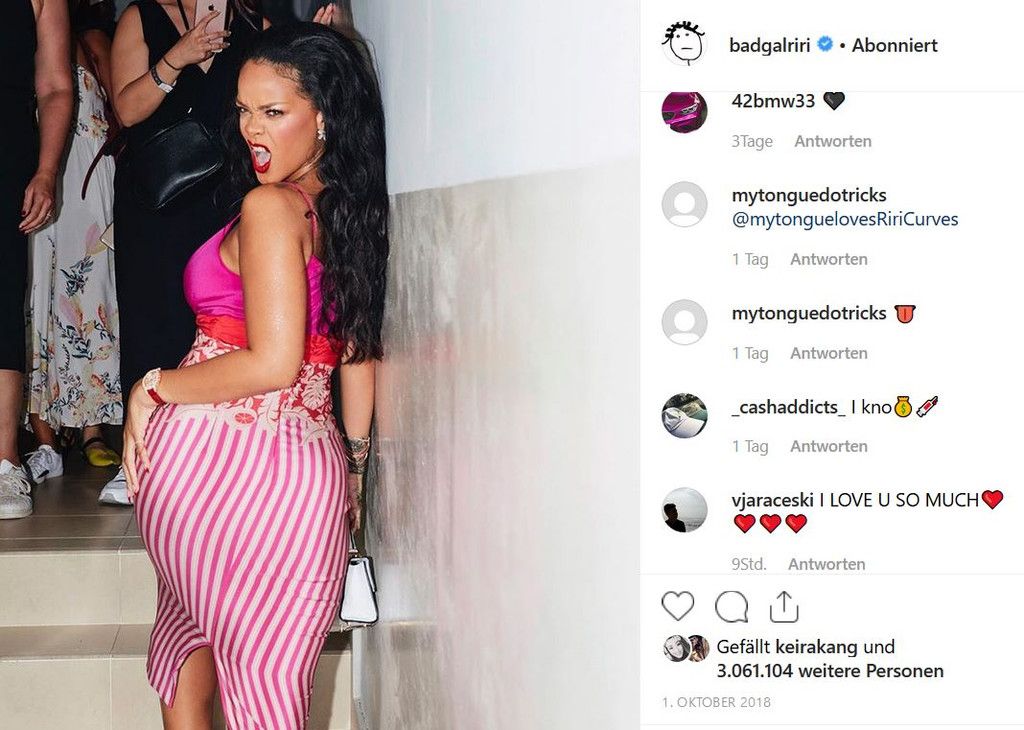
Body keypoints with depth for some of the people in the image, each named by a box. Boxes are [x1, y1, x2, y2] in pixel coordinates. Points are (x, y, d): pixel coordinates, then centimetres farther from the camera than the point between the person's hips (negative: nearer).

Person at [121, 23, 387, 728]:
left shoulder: (270, 207, -11)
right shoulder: (353, 213, 11)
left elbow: (273, 362, -19)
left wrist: (152, 388, -8)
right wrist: (353, 463, 26)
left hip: (211, 453, -6)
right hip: (314, 475, 6)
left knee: (187, 628, 20)